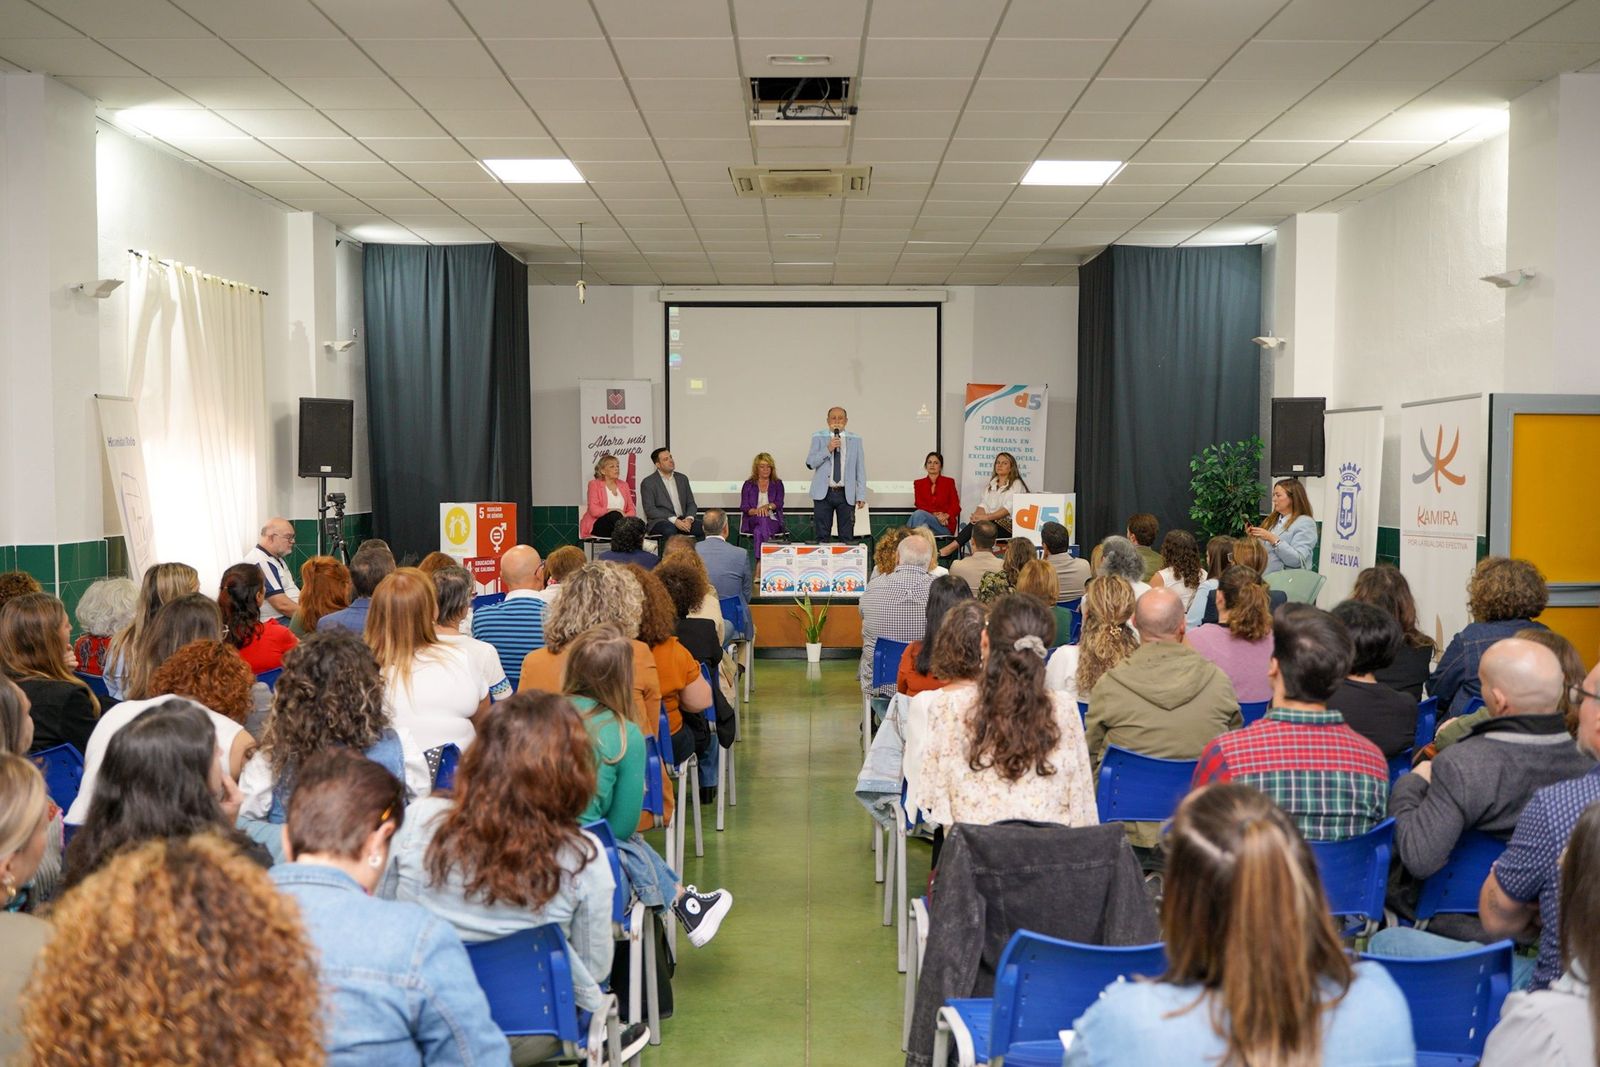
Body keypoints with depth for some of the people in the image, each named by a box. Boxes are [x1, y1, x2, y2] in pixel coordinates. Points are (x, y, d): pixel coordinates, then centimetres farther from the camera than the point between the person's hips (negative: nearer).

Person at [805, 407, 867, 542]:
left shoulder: (855, 439, 6)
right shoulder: (818, 437, 5)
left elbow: (860, 469, 6)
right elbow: (810, 463, -4)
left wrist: (861, 495, -1)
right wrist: (828, 449, -16)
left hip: (846, 494, 0)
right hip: (823, 493, 0)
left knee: (847, 538, 1)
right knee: (822, 537, 2)